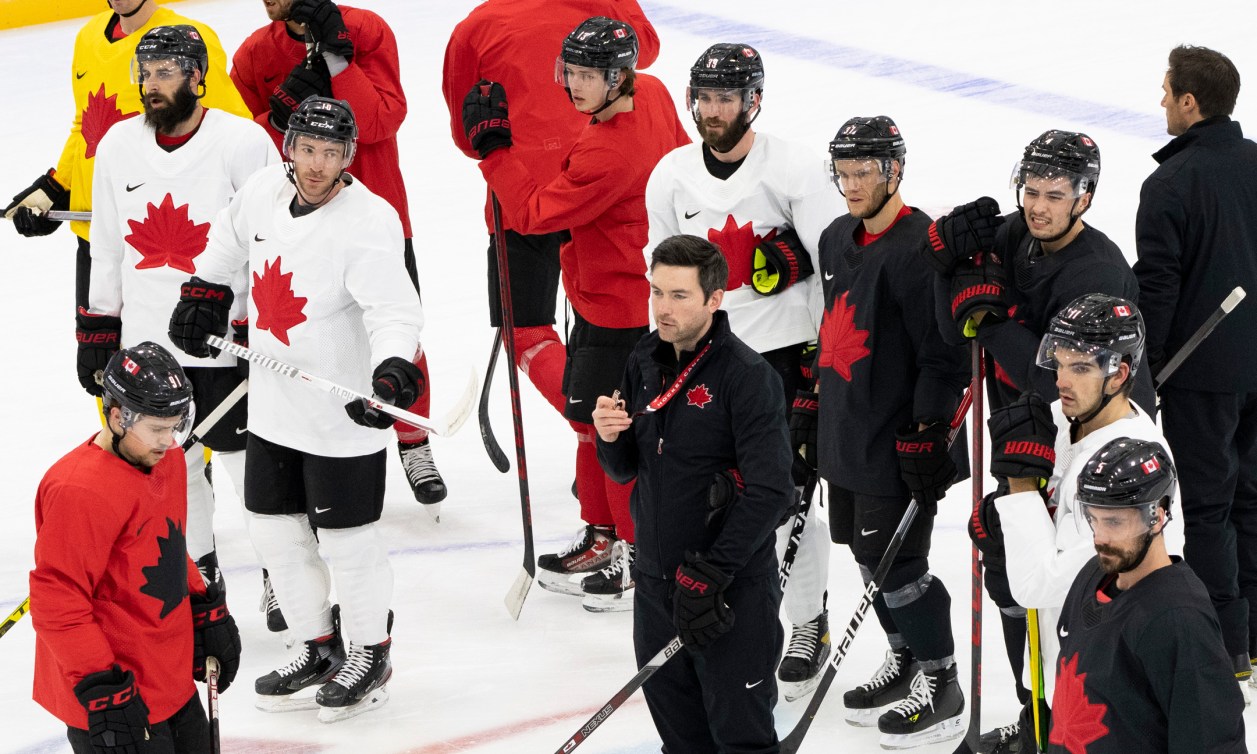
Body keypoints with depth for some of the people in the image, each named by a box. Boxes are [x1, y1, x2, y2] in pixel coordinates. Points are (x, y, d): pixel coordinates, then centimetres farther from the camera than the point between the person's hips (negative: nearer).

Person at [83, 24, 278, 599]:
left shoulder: (243, 143, -11)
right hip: (146, 341, 5)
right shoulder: (118, 147, 5)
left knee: (248, 460, 3)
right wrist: (96, 332, 11)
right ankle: (196, 569, 28)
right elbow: (106, 251, 13)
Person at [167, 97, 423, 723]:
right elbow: (231, 236, 20)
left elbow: (395, 311, -32)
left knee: (345, 538, 4)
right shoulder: (265, 190, -3)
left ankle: (369, 655, 25)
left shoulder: (366, 224, -23)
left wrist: (393, 371, -48)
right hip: (273, 407, 7)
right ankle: (319, 648, 32)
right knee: (273, 528, 15)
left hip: (342, 415, -7)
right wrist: (203, 290, 22)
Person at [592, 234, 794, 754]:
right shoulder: (645, 363, 6)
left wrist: (709, 575, -22)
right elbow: (626, 470, 14)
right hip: (656, 579, 6)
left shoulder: (747, 375, -15)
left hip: (731, 588, -6)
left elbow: (770, 492, -20)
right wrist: (609, 437, -9)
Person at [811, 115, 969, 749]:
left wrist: (927, 430, -22)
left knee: (896, 563, -5)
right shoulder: (835, 241, 11)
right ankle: (904, 660, 33)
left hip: (897, 443, -9)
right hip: (845, 432, 9)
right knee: (866, 551, 16)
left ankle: (941, 685, 8)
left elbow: (946, 354, -20)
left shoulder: (921, 247, -18)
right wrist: (810, 407, 23)